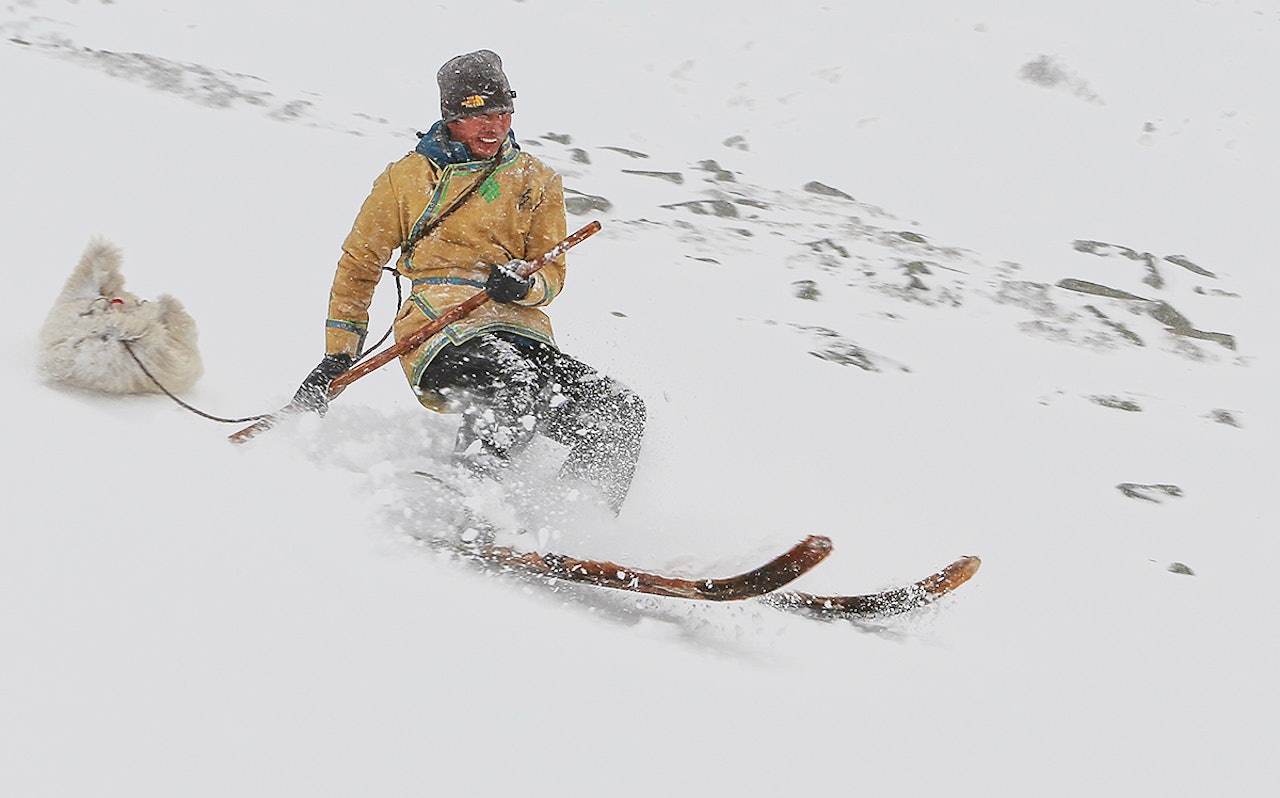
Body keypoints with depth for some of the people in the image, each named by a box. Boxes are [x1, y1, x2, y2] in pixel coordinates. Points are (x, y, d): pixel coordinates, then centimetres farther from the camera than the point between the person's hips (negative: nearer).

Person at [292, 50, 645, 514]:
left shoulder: (537, 183, 19)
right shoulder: (406, 179, 12)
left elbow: (553, 272, 15)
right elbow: (359, 265, 18)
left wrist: (526, 286, -11)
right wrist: (337, 357, 11)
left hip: (524, 334, 4)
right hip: (441, 330, -4)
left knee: (619, 413, -19)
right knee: (519, 389, -37)